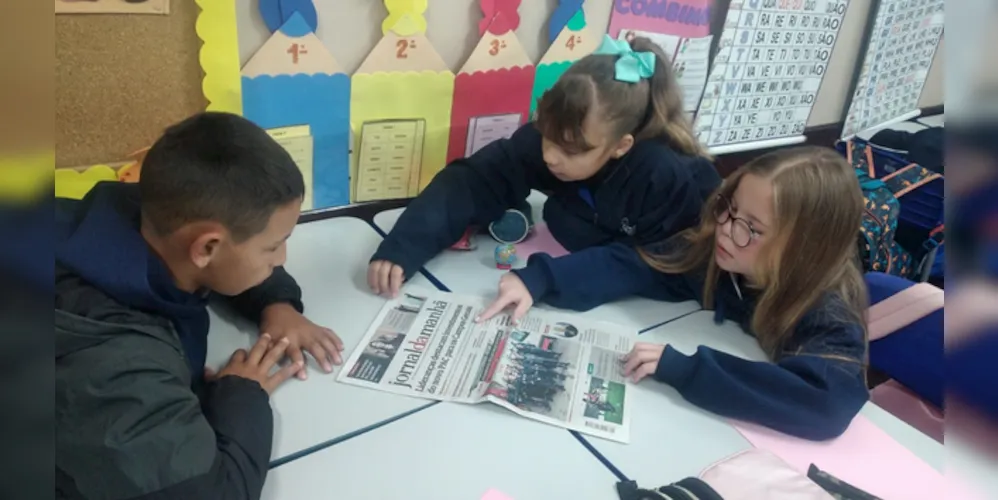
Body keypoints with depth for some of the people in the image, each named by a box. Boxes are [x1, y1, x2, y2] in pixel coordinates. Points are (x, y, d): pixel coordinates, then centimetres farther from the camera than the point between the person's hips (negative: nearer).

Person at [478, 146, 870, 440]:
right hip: (718, 429, 3)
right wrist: (538, 280, -28)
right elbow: (629, 264, -14)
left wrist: (683, 369, -42)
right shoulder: (716, 253, -13)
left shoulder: (830, 317, -27)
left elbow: (830, 405, -43)